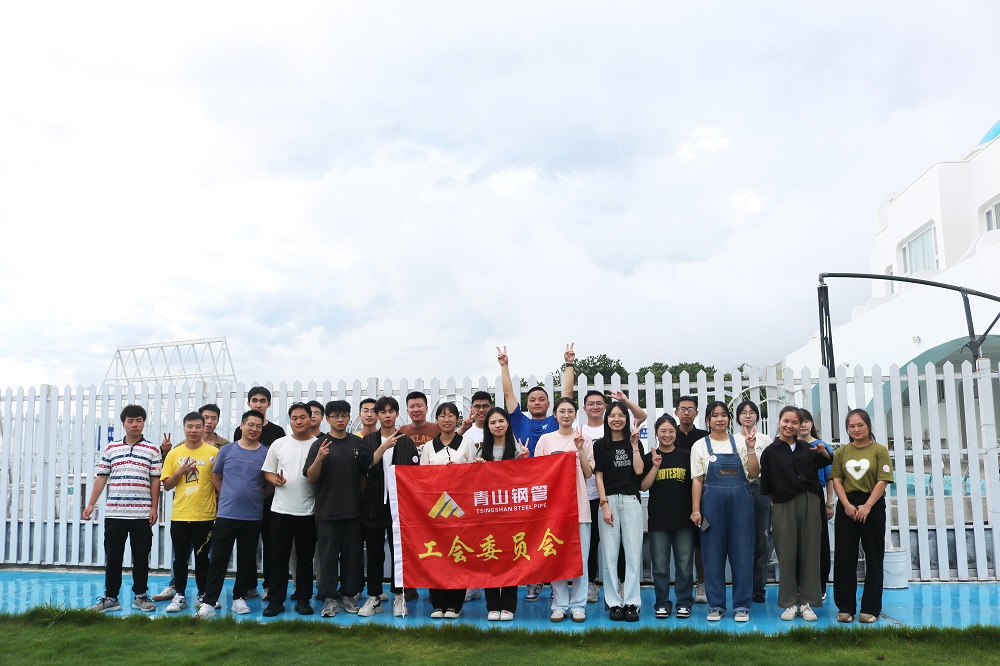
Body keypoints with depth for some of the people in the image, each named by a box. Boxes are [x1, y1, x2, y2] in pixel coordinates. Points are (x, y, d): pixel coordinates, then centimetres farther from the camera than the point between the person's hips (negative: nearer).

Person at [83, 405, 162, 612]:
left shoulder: (153, 450, 3)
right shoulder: (110, 449, 7)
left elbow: (155, 481, 1)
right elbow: (101, 478, 8)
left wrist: (154, 508, -3)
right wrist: (91, 504, 3)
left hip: (142, 514, -1)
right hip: (114, 513, 1)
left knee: (141, 558, 6)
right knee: (112, 557, 7)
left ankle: (140, 596, 17)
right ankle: (110, 597, 18)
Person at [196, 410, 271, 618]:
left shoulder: (266, 454, 1)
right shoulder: (227, 450, 2)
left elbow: (271, 484, 8)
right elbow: (216, 477, 12)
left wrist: (257, 496, -2)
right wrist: (229, 496, 6)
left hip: (253, 517, 1)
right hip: (226, 515, -1)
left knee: (246, 560, 10)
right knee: (218, 559, 1)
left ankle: (239, 598, 22)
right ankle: (209, 601, 6)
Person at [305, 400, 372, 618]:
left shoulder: (357, 443, 7)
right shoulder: (320, 444, -1)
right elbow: (311, 477, -6)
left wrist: (364, 459, -5)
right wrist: (319, 458, -23)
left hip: (352, 509, 3)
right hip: (327, 510, -3)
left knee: (352, 554, 8)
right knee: (328, 555, 3)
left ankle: (348, 595, 20)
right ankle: (329, 598, 12)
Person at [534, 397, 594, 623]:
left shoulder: (584, 439, 6)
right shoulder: (545, 439, 7)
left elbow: (588, 473, 2)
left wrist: (580, 450, -9)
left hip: (579, 504, 0)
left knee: (579, 557, 0)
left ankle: (578, 605, 10)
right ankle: (559, 605, 12)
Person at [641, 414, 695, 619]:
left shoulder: (686, 456, 5)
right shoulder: (649, 458, 5)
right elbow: (643, 486, -2)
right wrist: (655, 467, -13)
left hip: (684, 518, 0)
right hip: (658, 519, 0)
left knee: (684, 563, 4)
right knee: (660, 564, 5)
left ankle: (684, 602, 17)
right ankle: (662, 603, 17)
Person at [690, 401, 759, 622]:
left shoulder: (739, 442, 9)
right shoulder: (700, 446, 5)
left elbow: (753, 474, 5)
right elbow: (697, 479, 2)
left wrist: (750, 448, -6)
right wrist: (696, 510, -3)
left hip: (740, 502, 1)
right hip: (712, 502, -1)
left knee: (742, 553, 2)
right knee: (713, 554, 2)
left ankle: (742, 605, 13)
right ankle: (716, 605, 14)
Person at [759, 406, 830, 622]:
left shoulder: (807, 448, 10)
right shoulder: (771, 452, 1)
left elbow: (825, 464, 21)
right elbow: (766, 485, 3)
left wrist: (823, 452, 3)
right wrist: (773, 502, -1)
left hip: (810, 504, 3)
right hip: (783, 507, -3)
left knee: (809, 552, 4)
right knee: (787, 555, 1)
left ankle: (806, 602, 13)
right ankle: (789, 604, 11)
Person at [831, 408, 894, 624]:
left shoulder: (879, 450, 0)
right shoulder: (841, 452, 9)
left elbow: (883, 481, -7)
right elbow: (837, 480, 4)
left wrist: (866, 506, -16)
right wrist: (847, 505, -10)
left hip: (872, 506, -2)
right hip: (847, 507, 3)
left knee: (873, 558, 4)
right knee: (844, 557, 3)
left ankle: (871, 608, 13)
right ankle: (845, 607, 11)